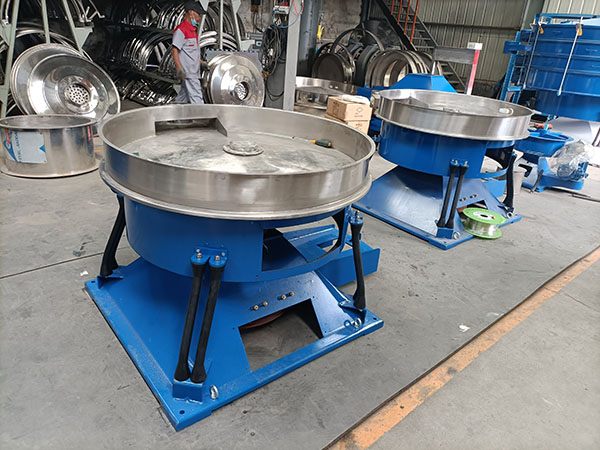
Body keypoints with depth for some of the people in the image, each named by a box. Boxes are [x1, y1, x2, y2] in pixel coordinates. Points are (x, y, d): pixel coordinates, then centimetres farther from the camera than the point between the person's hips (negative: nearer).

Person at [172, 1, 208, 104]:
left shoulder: (193, 30, 19)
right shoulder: (181, 30, -11)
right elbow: (174, 50, -16)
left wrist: (201, 62, 23)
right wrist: (179, 69, -22)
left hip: (194, 71, 10)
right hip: (187, 72, -10)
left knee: (184, 96, 14)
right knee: (197, 98, -11)